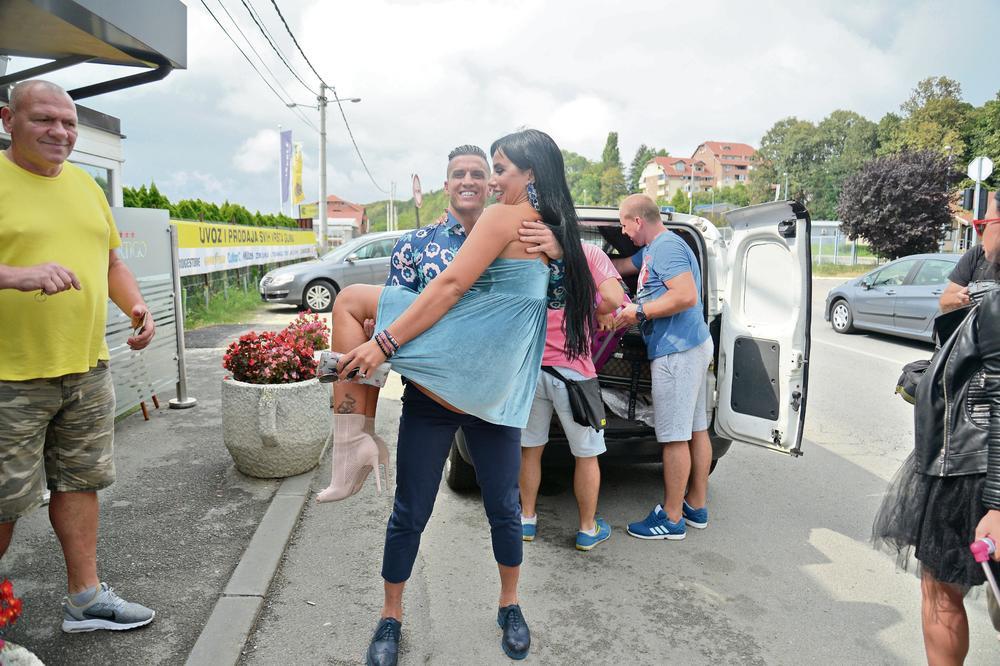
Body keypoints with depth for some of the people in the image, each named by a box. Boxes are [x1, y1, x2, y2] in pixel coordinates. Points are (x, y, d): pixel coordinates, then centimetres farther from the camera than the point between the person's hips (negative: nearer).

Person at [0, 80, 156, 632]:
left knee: (80, 481, 14)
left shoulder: (85, 184, 14)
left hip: (88, 369, 6)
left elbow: (111, 261, 19)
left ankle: (85, 598, 29)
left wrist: (137, 306, 3)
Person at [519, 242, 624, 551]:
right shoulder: (589, 252, -4)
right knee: (586, 455, 14)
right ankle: (588, 529, 26)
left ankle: (527, 519, 33)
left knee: (530, 449, 20)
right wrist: (600, 313, 3)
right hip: (571, 370, -3)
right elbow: (612, 297, -18)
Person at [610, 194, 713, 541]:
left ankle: (672, 518, 5)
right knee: (695, 429, 14)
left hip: (677, 352, -11)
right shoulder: (653, 248, 19)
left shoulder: (666, 246, -13)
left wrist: (639, 311, -17)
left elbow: (687, 295, -24)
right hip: (690, 347, 11)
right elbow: (619, 266, 33)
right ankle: (697, 506, 25)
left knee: (674, 436, -4)